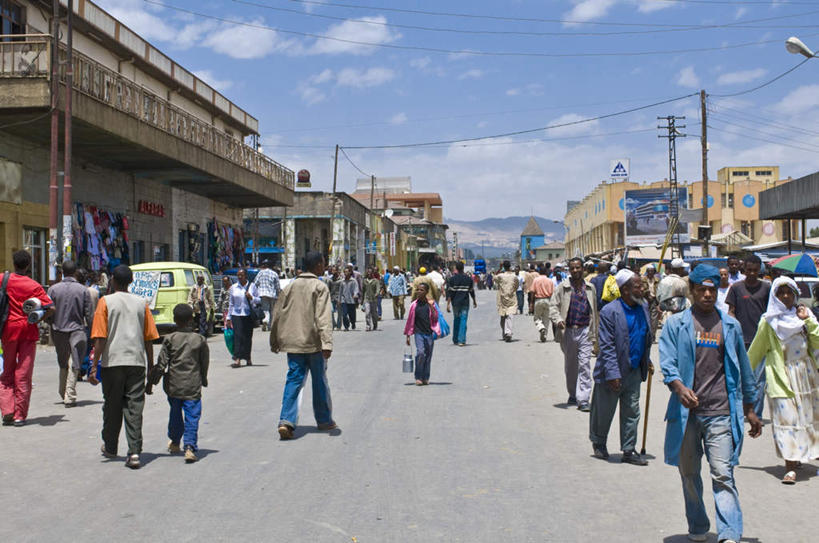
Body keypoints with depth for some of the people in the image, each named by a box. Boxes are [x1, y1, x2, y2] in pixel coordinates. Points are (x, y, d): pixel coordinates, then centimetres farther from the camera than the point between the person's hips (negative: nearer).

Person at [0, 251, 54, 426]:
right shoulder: (34, 286, -6)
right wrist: (37, 319, 2)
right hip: (28, 330, -1)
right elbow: (51, 308, -12)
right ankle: (20, 415, 5)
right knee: (23, 374, 3)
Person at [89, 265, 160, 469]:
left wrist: (94, 366, -5)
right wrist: (151, 366, 16)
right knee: (134, 407, 1)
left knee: (112, 406, 13)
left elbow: (100, 338, -7)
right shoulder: (141, 303, 7)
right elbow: (149, 338, 8)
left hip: (112, 362, -1)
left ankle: (110, 448, 27)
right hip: (136, 361, 2)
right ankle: (134, 452, -10)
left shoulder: (106, 302, -1)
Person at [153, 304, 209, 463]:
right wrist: (203, 380, 20)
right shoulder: (200, 339, -2)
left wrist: (158, 372, 12)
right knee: (192, 416, 0)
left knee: (175, 413, 19)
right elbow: (205, 363, 6)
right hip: (193, 386, -1)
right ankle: (190, 447, -12)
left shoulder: (169, 339, -5)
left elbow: (161, 363, -6)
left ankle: (174, 443, 34)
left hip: (173, 385, 1)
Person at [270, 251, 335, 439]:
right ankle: (324, 420, 23)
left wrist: (274, 342, 22)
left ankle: (286, 420, -13)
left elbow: (277, 316, 13)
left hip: (293, 342, 4)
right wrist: (327, 343, -26)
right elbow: (323, 318, -19)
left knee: (293, 380, 3)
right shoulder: (320, 287, -7)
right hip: (313, 342, -4)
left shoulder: (290, 287, 9)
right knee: (320, 381, 10)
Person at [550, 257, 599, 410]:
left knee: (584, 364, -9)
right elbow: (553, 306, 0)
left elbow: (594, 313, 13)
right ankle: (573, 395, 31)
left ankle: (583, 399, -9)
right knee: (570, 366, 13)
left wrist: (595, 337, 13)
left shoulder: (590, 288, 9)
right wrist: (558, 320, -22)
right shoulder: (562, 287, 2)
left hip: (585, 331, 0)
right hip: (568, 331, 0)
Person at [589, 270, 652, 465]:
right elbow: (607, 346, -18)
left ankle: (629, 450, 20)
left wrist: (646, 361, 17)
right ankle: (598, 443, 31)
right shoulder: (610, 312, -17)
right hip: (613, 373, -6)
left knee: (632, 412, 9)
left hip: (634, 371, 6)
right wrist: (613, 373, -21)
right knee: (604, 411, 10)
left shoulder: (643, 307, 4)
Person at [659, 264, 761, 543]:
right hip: (686, 412, 0)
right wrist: (680, 388, -27)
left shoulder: (731, 326, 10)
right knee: (689, 474, 11)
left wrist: (750, 411, 20)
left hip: (721, 413, 0)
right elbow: (667, 362, -7)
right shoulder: (675, 324, 4)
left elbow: (743, 370, 18)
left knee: (723, 475, -10)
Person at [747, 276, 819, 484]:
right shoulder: (769, 321, 1)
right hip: (781, 377, -3)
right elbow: (756, 351, 7)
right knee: (786, 418, -8)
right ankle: (790, 466, -9)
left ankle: (799, 454, 28)